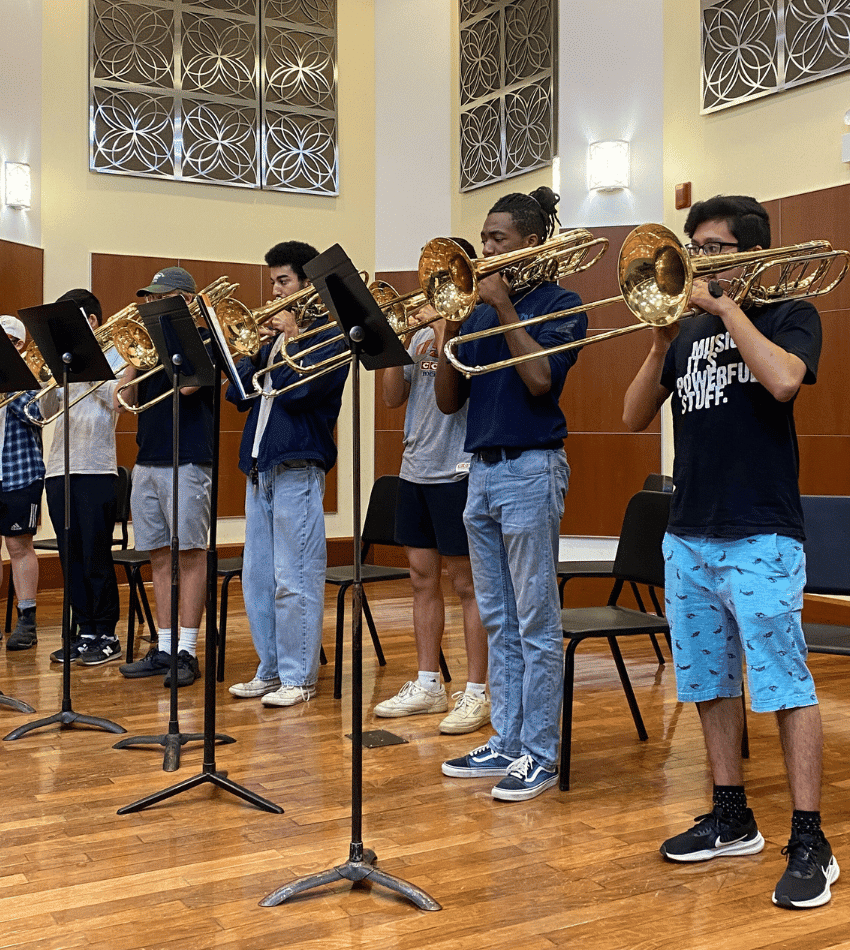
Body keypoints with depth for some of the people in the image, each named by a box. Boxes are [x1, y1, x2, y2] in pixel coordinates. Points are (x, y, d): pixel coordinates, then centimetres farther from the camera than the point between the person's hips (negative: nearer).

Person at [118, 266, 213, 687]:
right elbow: (127, 397, 11)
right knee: (159, 557, 8)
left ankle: (187, 652, -1)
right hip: (147, 462, 7)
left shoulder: (203, 338, -1)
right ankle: (164, 648, 13)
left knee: (190, 554, -4)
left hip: (187, 462, -7)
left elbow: (186, 384, -18)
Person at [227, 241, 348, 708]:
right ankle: (270, 670, 19)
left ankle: (298, 677, 2)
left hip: (297, 467, -8)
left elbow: (298, 391, -17)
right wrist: (255, 348, 0)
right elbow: (238, 394, 12)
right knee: (258, 577, 10)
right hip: (259, 466, 8)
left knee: (294, 580, -6)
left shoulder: (328, 334, -2)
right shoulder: (275, 333, 20)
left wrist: (292, 339, -8)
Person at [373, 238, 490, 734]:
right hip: (416, 467, 7)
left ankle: (477, 693, 5)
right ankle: (428, 685, 20)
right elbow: (393, 398, 10)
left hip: (457, 470, -7)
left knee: (466, 581, -3)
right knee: (423, 576, 11)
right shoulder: (422, 329, 15)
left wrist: (441, 330, -15)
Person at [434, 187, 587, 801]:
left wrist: (504, 306, -13)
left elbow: (540, 377, -20)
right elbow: (448, 401, 10)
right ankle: (506, 743, 21)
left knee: (536, 624, -2)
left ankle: (540, 754, 6)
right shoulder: (480, 310, 14)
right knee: (498, 622, 12)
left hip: (531, 469, -7)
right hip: (482, 470, 7)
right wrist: (450, 328, -3)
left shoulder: (560, 304, -3)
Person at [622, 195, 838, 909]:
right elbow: (636, 418, 8)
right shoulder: (691, 333, 15)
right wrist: (663, 344, -5)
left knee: (785, 687, -5)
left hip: (761, 537, -6)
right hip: (689, 535, 6)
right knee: (709, 682, 12)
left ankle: (810, 842, 2)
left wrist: (725, 304, -13)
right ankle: (733, 820, 25)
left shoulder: (787, 315, 1)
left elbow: (783, 379, -22)